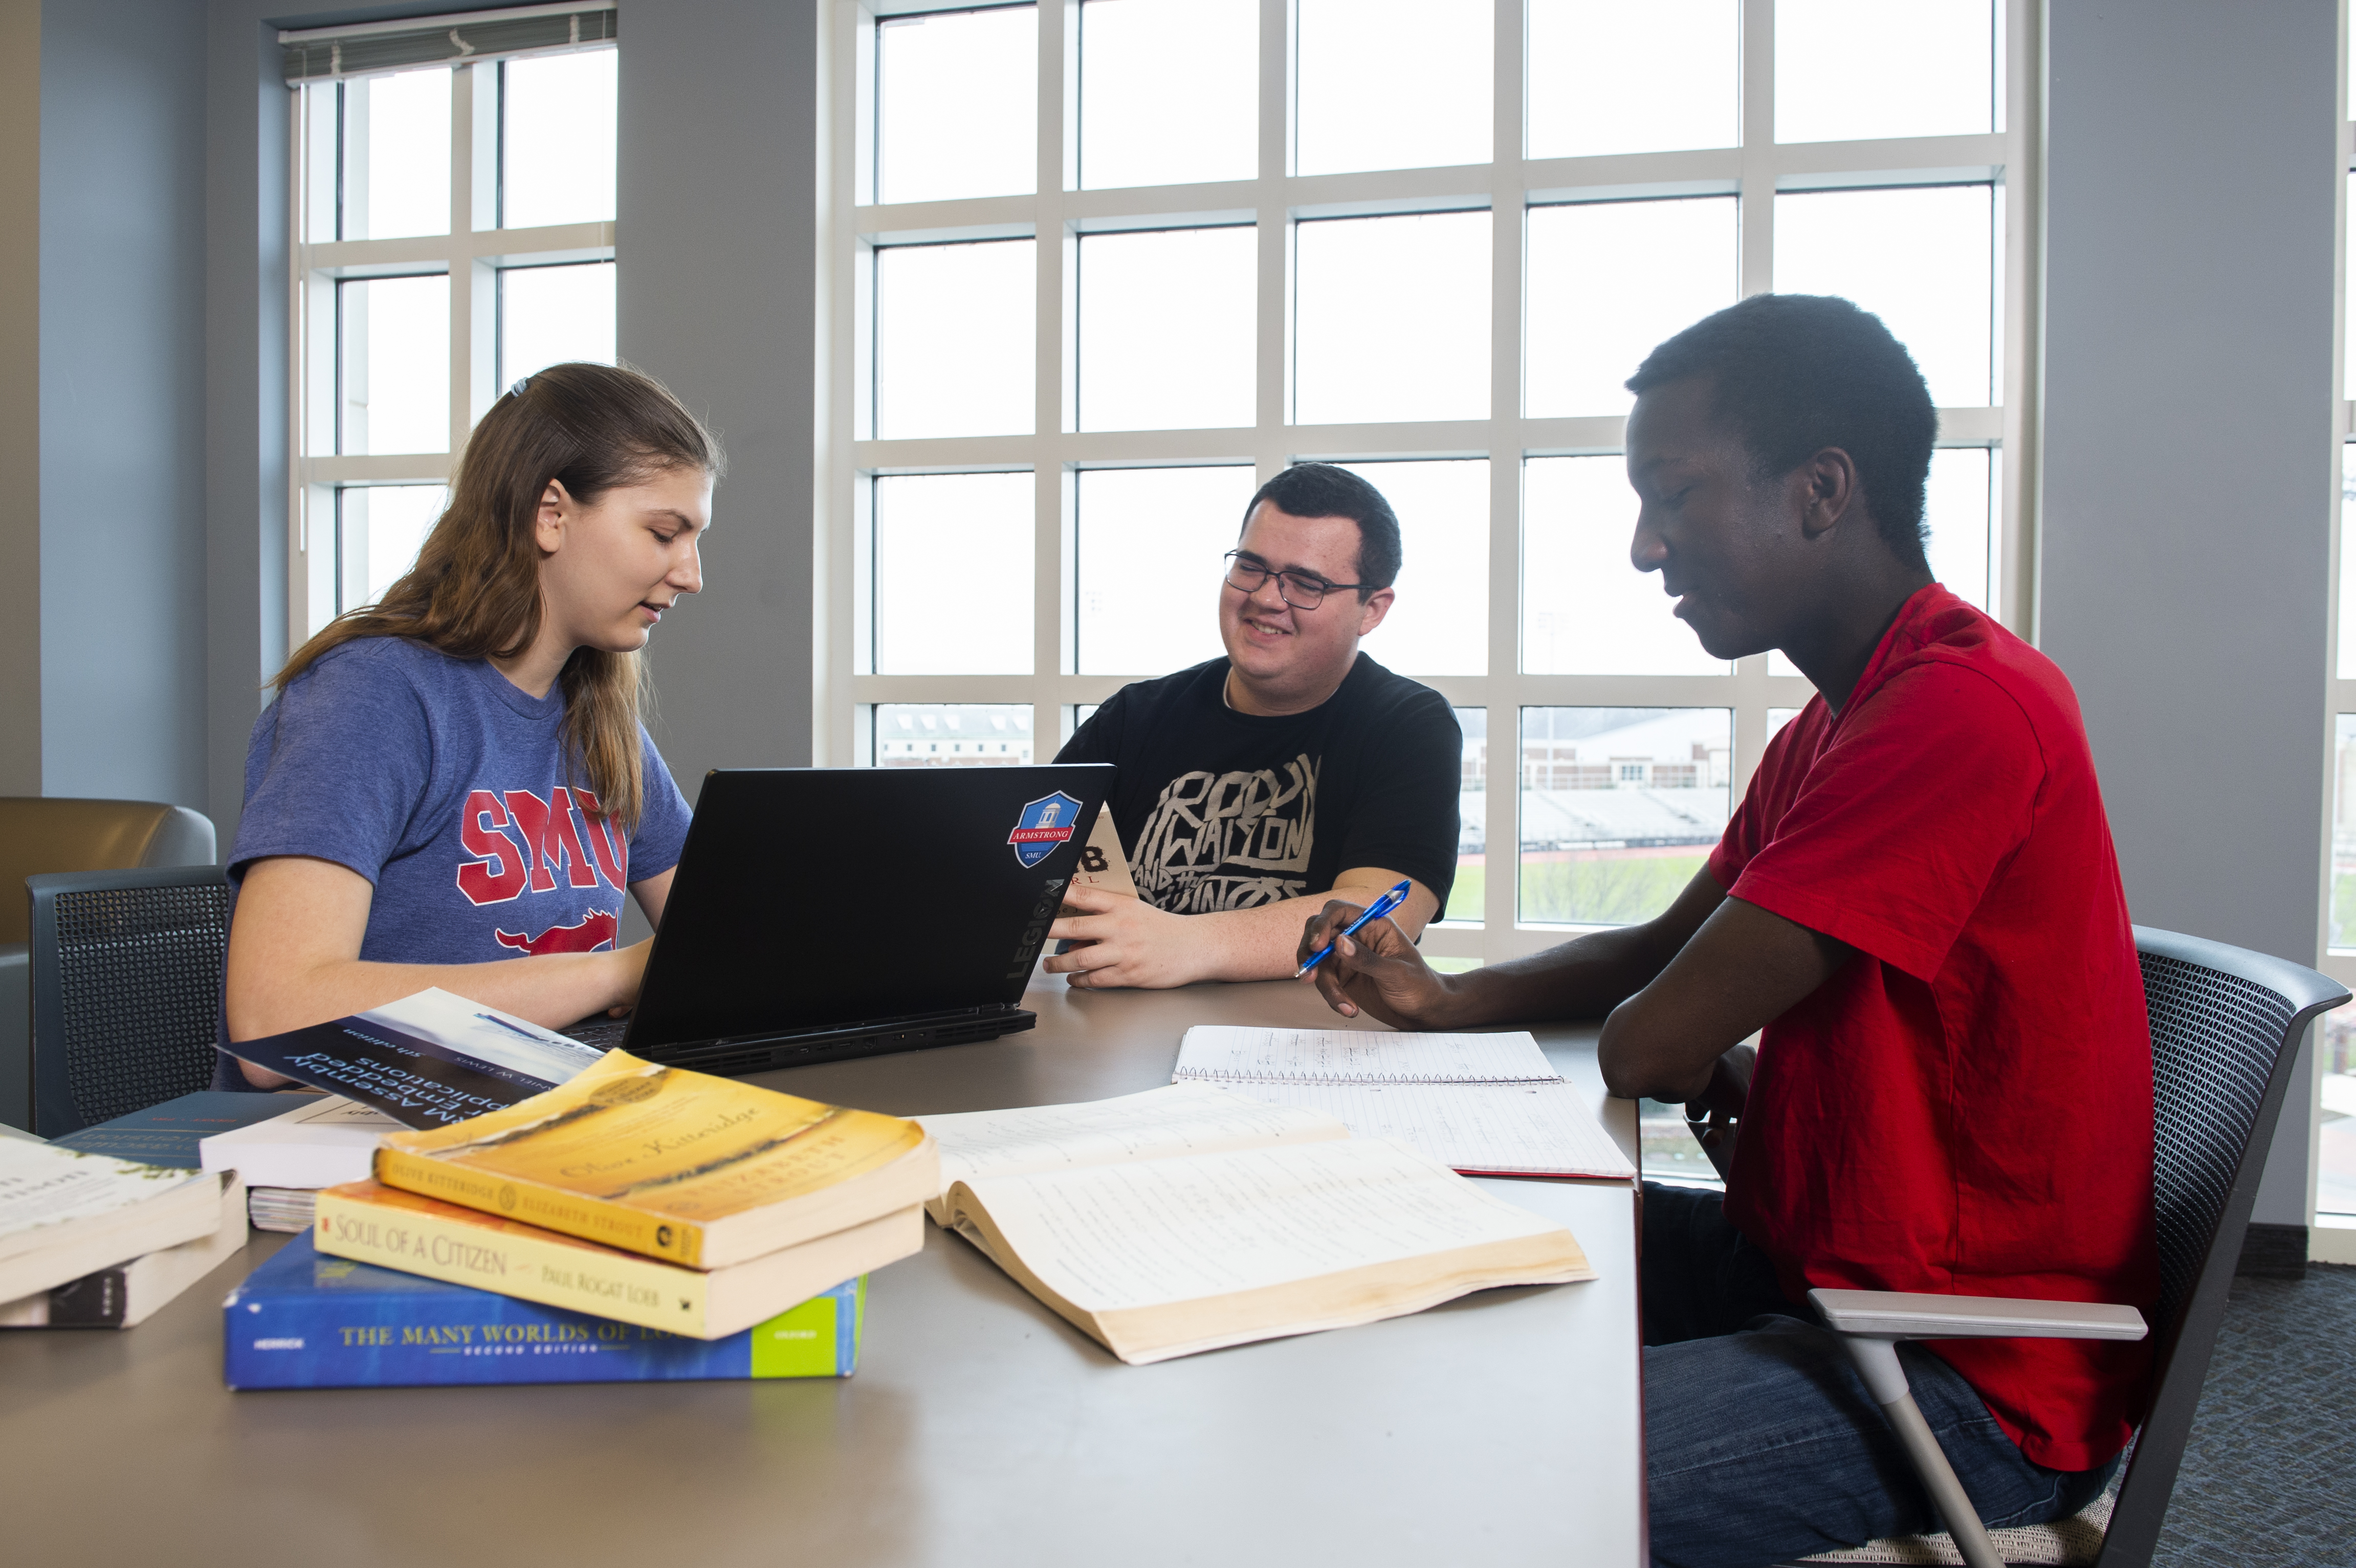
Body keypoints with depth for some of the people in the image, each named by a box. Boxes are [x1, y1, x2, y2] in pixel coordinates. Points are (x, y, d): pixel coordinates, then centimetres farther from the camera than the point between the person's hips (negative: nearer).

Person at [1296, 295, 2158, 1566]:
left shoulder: (1966, 710, -24)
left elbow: (1651, 1045, -26)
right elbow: (1662, 949, 17)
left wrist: (1709, 1050, 0)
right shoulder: (1836, 719, 11)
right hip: (1807, 1264, 10)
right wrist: (1446, 1000, 0)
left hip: (1970, 1380, -10)